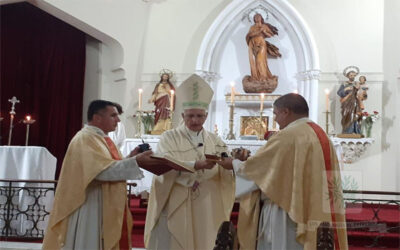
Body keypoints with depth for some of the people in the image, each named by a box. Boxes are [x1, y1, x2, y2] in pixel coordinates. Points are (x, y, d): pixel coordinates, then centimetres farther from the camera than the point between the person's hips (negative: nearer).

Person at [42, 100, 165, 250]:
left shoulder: (101, 139, 16)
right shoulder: (85, 139, -15)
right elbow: (103, 170, -26)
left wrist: (130, 159, 2)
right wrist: (135, 162, -27)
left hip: (106, 209, 10)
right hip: (91, 209, -9)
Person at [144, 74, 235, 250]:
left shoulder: (215, 141, 10)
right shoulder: (169, 138, -1)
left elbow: (224, 174, 2)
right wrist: (197, 165, -30)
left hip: (205, 211, 3)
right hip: (174, 208, -3)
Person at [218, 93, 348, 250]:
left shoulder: (287, 136, -15)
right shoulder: (321, 135, 11)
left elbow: (256, 166, -7)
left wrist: (234, 163, 12)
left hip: (288, 215, -8)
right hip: (314, 214, 8)